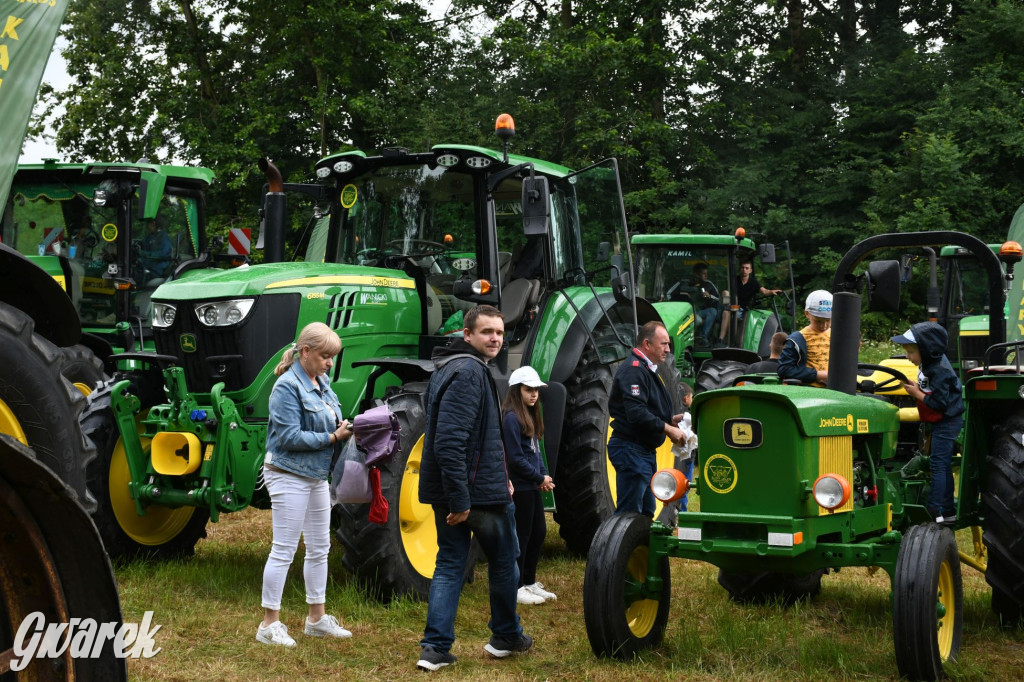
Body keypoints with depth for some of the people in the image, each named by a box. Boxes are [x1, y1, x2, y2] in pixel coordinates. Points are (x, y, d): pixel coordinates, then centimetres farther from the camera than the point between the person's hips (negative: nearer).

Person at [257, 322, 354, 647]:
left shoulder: (321, 384, 10)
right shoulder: (288, 386, -16)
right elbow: (290, 437, -21)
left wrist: (346, 428, -3)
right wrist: (333, 437, -19)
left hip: (316, 476, 9)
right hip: (289, 476, -9)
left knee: (319, 548, 14)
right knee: (283, 550, -4)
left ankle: (317, 618, 25)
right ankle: (270, 623, 4)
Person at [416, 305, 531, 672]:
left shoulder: (449, 368, 14)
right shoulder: (469, 372, -19)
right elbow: (449, 442, -27)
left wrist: (498, 474, 23)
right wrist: (459, 499, -27)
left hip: (448, 491, 9)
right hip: (478, 491, -9)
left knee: (449, 564, 10)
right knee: (504, 561, 11)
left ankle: (435, 648, 6)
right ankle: (506, 636, 26)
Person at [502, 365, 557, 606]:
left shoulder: (530, 416, 14)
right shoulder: (511, 418, -16)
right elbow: (515, 458, -19)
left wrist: (544, 475, 1)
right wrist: (539, 477, -12)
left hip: (532, 486, 9)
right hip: (520, 486, -9)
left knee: (539, 532, 14)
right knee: (521, 535, -2)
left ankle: (529, 582, 24)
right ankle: (516, 588, 6)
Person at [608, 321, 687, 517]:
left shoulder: (648, 369, 18)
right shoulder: (633, 370, -16)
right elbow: (637, 414, -26)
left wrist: (671, 419, 8)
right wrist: (668, 429, -18)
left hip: (645, 450, 11)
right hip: (631, 449, -11)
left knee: (646, 512, 16)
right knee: (630, 513, -10)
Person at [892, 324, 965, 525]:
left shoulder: (939, 371, -24)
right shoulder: (929, 363, 4)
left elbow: (939, 403, -27)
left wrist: (917, 394, -16)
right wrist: (916, 389, 1)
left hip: (947, 422, -10)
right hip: (941, 421, 10)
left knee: (938, 464, -9)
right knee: (944, 465, 14)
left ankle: (934, 511, -8)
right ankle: (948, 511, 22)